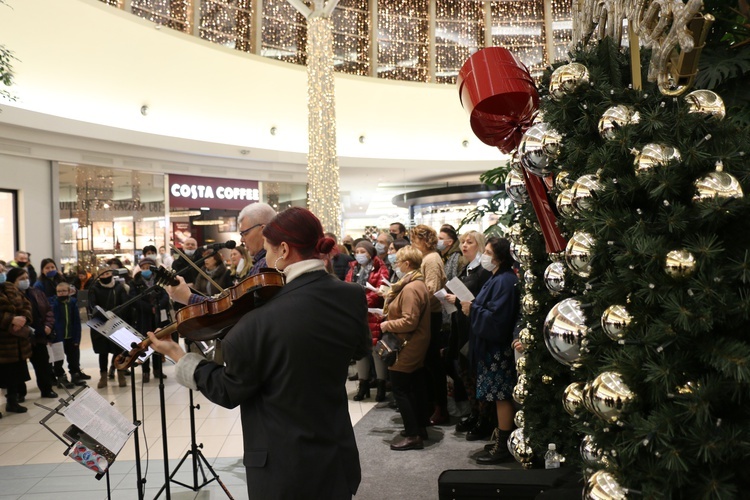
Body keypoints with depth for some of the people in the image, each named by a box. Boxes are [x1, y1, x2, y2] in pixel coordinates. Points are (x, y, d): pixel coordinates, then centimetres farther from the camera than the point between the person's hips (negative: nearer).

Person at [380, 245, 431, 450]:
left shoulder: (410, 289, -23)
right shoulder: (418, 284, 11)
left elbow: (409, 322, -28)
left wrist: (387, 325, -15)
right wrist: (391, 303, 9)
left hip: (407, 348, -11)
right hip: (416, 345, 11)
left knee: (400, 390, -5)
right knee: (416, 387, 17)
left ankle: (413, 436, -2)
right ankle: (420, 428, 26)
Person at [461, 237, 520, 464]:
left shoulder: (505, 281, -19)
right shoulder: (496, 278, 13)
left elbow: (497, 318, -24)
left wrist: (472, 310, -16)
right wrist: (471, 306, 3)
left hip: (499, 348, -10)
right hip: (490, 346, 10)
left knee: (502, 396, -2)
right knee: (498, 395, 16)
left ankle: (503, 445, 6)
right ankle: (500, 435, 27)